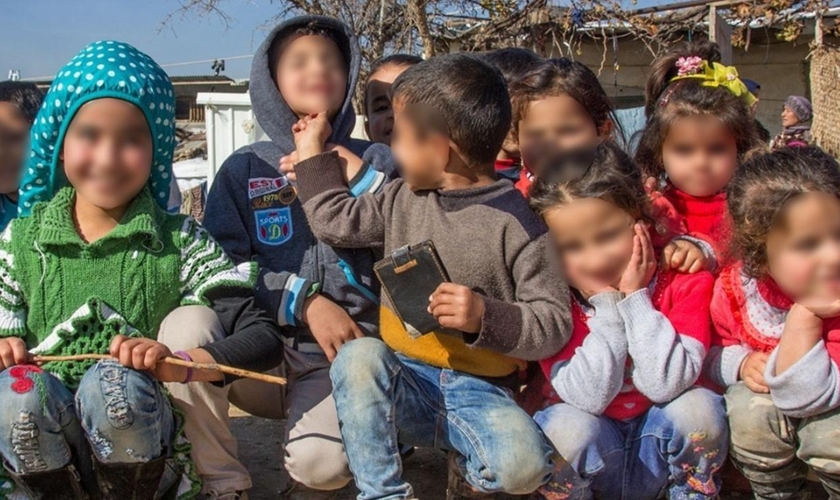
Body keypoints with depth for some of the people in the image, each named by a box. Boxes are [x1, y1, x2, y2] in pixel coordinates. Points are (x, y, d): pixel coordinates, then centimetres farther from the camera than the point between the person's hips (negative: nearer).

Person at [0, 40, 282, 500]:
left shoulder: (181, 243, -3)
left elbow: (264, 340, -12)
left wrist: (180, 366, -28)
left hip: (143, 445, -1)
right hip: (45, 444, 2)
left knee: (115, 381, -31)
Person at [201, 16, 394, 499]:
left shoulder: (375, 162, 7)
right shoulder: (244, 168, 6)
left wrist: (357, 177, -13)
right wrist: (305, 301, -16)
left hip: (343, 356, -1)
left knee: (321, 461, -29)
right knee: (187, 327, -29)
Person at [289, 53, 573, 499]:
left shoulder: (517, 223, -10)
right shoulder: (401, 199, 7)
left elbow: (554, 323, -11)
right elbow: (337, 222, 21)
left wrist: (486, 316, -26)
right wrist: (312, 151, 24)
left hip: (480, 390, -4)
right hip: (405, 382, 4)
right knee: (358, 355, -28)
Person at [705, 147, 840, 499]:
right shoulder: (735, 286, -21)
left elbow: (804, 397, -35)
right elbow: (712, 352, -2)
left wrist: (805, 316, -41)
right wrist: (742, 363, -23)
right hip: (765, 401, 3)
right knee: (749, 410, -29)